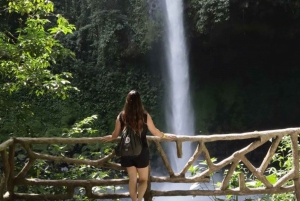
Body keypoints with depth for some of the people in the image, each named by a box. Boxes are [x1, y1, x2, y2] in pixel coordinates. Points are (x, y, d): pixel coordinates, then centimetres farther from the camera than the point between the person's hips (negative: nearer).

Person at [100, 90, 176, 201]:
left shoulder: (121, 116, -6)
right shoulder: (145, 116, -11)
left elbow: (115, 134, 4)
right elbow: (155, 132, 0)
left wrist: (110, 138, 27)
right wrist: (166, 136, 19)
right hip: (141, 151, -2)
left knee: (132, 179, 18)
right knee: (143, 179, 14)